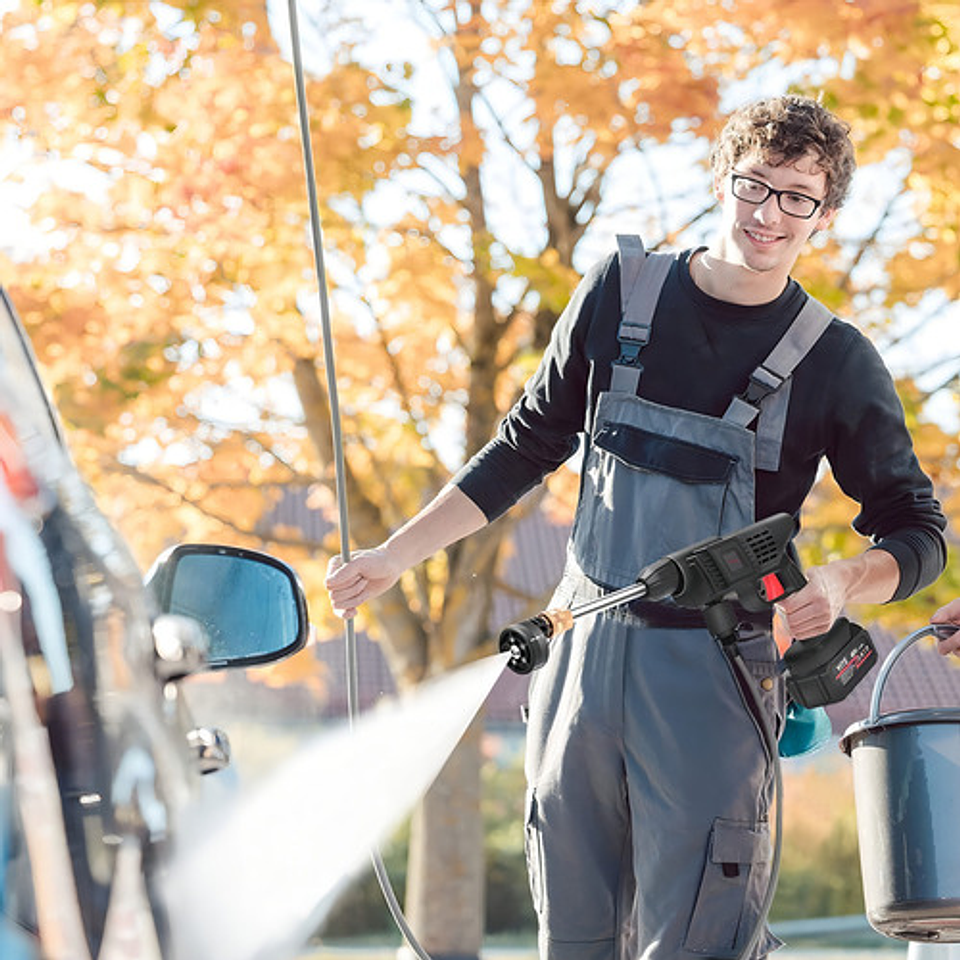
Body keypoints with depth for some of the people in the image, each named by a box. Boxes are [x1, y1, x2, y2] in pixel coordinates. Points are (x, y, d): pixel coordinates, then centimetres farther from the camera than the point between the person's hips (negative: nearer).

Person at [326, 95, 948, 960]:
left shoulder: (836, 362, -1)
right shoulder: (622, 291, 6)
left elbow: (916, 532, 3)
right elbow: (527, 449, 16)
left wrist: (842, 581, -19)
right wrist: (395, 555, 14)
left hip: (714, 673, -3)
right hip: (583, 652, 3)